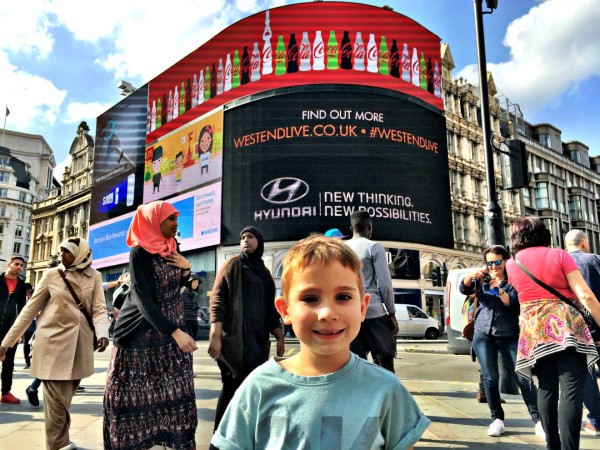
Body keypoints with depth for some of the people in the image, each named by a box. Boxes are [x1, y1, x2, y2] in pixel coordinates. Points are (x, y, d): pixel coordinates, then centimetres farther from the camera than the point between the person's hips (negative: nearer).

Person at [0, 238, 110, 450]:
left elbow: (99, 309, -4)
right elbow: (31, 308, 3)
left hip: (80, 343, 2)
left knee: (64, 398, 11)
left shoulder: (94, 276, 2)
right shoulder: (52, 274, 0)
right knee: (57, 399, -5)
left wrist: (102, 333, -22)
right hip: (54, 339, -1)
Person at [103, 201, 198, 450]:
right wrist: (176, 333, -31)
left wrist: (186, 268, -6)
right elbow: (144, 300, -24)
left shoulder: (171, 246, 4)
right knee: (133, 393, 1)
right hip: (142, 332, -6)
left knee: (176, 390, 5)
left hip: (172, 328, 6)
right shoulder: (140, 252, -16)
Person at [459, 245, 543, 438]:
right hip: (483, 335, 2)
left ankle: (538, 420, 8)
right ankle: (497, 419, 14)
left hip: (509, 336, -2)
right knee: (490, 378, 3)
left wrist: (499, 289, -33)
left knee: (523, 377, -3)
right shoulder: (481, 280, 9)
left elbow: (512, 302, -14)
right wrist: (471, 275, -26)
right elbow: (463, 289, -7)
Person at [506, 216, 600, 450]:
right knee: (572, 390, -5)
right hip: (566, 326, -3)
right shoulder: (559, 255, 1)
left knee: (546, 388, 12)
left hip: (533, 331, 3)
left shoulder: (511, 264, 9)